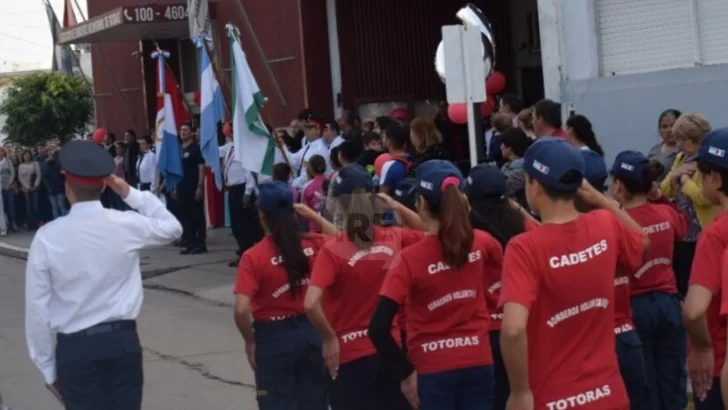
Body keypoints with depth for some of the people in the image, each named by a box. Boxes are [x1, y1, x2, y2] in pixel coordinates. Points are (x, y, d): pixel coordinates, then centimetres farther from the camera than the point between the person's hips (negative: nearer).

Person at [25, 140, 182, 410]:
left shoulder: (48, 237, -8)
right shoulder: (126, 225, -6)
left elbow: (38, 308, -4)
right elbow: (172, 228, 16)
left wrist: (48, 367, 6)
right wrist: (130, 194, 13)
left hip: (74, 348, -1)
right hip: (122, 341, 1)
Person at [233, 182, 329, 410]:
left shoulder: (254, 256, -16)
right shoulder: (315, 245, -7)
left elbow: (242, 309, -21)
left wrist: (250, 340, -5)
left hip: (274, 337, -3)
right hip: (313, 332, 4)